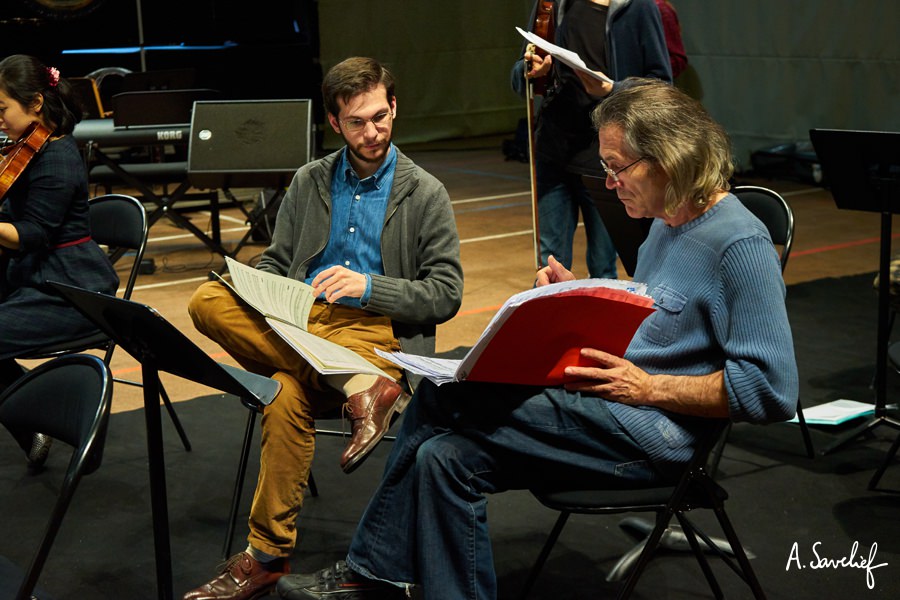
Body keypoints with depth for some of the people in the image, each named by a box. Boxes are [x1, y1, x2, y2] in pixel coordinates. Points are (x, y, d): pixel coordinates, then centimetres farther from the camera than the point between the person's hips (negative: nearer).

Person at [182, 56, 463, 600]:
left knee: (286, 395, -35)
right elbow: (276, 264, 20)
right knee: (208, 302, -26)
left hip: (377, 333, -4)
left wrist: (369, 287, -14)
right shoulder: (309, 182, 18)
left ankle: (268, 556, -19)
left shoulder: (426, 194, 5)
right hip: (299, 325, 5)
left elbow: (446, 295, 1)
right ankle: (360, 389, -31)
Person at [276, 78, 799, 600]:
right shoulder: (668, 222, 13)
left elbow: (774, 391, -21)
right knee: (445, 454, -6)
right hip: (610, 406, 9)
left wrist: (650, 387, -22)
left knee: (443, 396, -16)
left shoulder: (741, 244, -17)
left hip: (652, 437, -9)